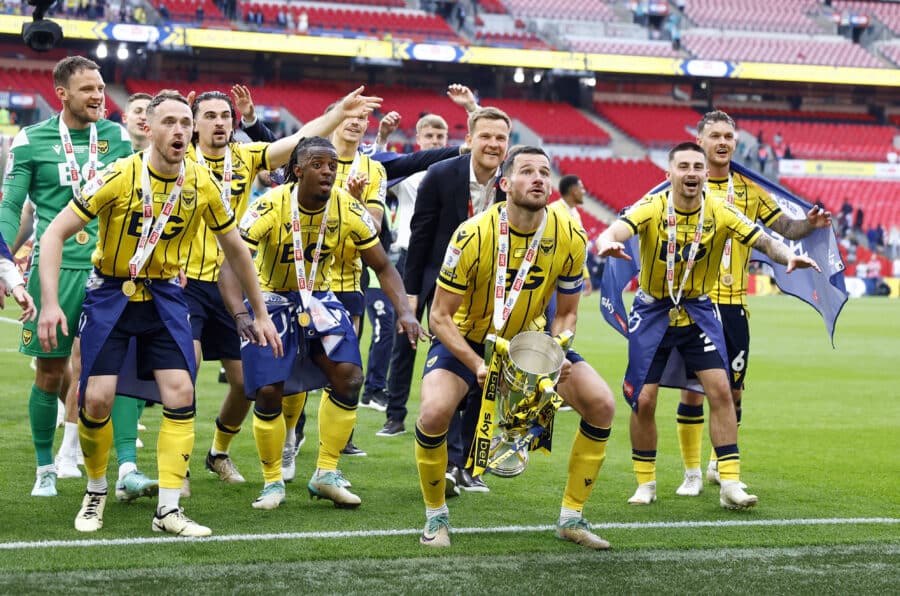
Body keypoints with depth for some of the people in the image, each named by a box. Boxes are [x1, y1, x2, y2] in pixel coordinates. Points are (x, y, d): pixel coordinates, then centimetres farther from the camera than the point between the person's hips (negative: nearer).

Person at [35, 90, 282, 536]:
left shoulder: (202, 185, -7)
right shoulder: (119, 177, -18)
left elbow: (235, 249, 9)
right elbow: (55, 234, -16)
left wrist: (260, 314, 11)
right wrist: (50, 303, -26)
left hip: (164, 295, 3)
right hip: (110, 294, -3)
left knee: (180, 394, -11)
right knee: (97, 398, -10)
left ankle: (168, 510, -4)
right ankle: (96, 492, 17)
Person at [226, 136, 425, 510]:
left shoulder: (349, 209, -14)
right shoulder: (271, 208, -25)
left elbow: (382, 267, -5)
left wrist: (404, 311, -22)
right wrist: (242, 315, -47)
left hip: (319, 298, 3)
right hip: (272, 300, -3)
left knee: (349, 377, -15)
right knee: (268, 392, -11)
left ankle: (326, 474, 1)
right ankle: (273, 483, 10)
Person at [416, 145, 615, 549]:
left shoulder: (570, 238, -15)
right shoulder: (473, 236, -26)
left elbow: (566, 312, -1)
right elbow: (440, 316, -19)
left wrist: (557, 355, -21)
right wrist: (477, 365, -31)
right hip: (467, 338, -4)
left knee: (601, 405, -11)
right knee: (434, 412, -29)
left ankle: (571, 518, 5)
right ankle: (436, 516, -3)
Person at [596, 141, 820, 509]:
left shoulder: (720, 213, -11)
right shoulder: (651, 209, -17)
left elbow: (763, 240, -17)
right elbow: (619, 229, -35)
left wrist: (788, 257, -40)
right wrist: (608, 242, -60)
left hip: (697, 309, 2)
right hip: (652, 311, -1)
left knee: (720, 389, -11)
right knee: (643, 399, -3)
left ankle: (730, 484, -6)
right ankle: (645, 483, 16)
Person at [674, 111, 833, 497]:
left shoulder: (749, 190, 8)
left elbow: (784, 227, 8)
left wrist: (810, 225, -12)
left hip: (733, 303, 3)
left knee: (733, 386, 8)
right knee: (693, 386, -3)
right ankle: (692, 473, 8)